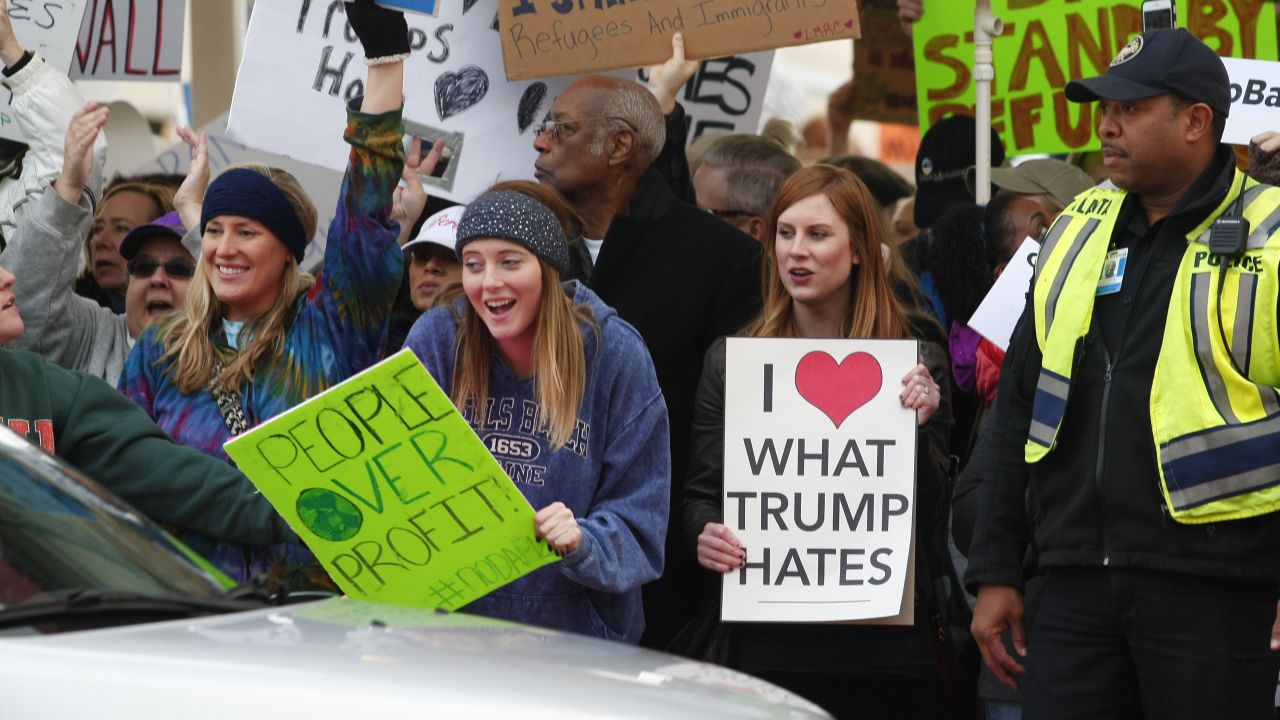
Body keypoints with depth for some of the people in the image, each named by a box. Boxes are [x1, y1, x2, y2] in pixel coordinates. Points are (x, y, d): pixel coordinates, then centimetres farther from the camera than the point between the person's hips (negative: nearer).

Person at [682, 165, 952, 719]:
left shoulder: (915, 362, 3)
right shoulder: (732, 360, 8)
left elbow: (931, 521, 1)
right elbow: (701, 491, 11)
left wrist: (918, 427, -14)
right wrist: (705, 535, -11)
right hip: (767, 640, 1)